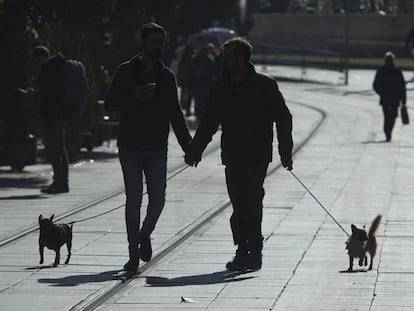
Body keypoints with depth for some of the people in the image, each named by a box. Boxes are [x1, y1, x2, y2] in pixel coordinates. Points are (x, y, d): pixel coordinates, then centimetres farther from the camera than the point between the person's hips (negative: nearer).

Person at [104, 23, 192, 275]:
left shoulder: (167, 76, 11)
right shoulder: (126, 71, 2)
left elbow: (175, 114, 15)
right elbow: (109, 104, -2)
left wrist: (187, 145, 7)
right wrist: (135, 96, -18)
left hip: (157, 148, 2)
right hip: (130, 147, -2)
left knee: (158, 199, -5)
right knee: (134, 200, -5)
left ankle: (145, 234, 24)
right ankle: (134, 253, 4)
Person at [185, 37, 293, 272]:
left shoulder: (265, 85, -2)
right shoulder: (222, 88, 12)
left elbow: (283, 119, 0)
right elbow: (209, 123, 17)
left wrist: (285, 153, -5)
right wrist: (194, 151, 11)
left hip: (257, 157, -5)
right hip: (232, 158, 5)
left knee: (250, 202, -13)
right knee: (239, 205, 3)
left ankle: (252, 253, -10)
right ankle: (244, 251, 9)